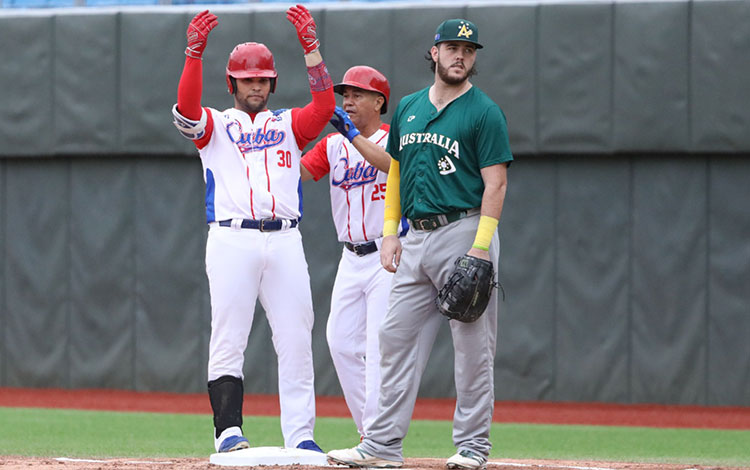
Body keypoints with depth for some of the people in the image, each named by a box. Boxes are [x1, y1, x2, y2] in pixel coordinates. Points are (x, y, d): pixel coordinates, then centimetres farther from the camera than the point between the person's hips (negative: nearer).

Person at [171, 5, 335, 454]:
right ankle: (228, 430, -6)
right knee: (228, 339, -6)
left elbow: (325, 106, 0)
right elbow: (186, 110, -8)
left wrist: (311, 47, -7)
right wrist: (194, 53, -20)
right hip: (231, 241, -2)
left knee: (296, 340, -1)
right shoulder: (215, 125, 13)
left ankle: (300, 434, 0)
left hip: (285, 242, 2)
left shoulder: (289, 124, 18)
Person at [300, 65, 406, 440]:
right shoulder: (333, 144, 12)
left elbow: (394, 165, -25)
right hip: (351, 260, 6)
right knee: (342, 342, 2)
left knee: (379, 344, -12)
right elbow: (298, 173, 1)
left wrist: (353, 135, -30)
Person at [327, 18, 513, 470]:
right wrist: (390, 232, 9)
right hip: (416, 237, 6)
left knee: (473, 344, -4)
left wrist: (480, 249, -18)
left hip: (464, 230, -6)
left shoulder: (484, 113, -4)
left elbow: (495, 183, -10)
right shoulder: (408, 108, 14)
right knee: (397, 338, 5)